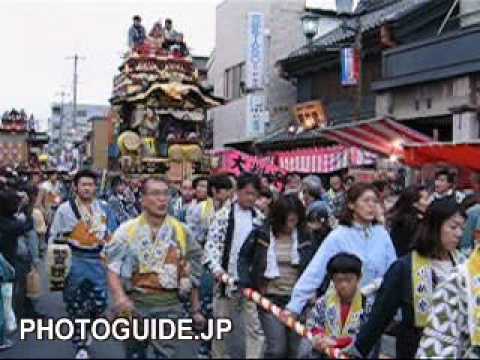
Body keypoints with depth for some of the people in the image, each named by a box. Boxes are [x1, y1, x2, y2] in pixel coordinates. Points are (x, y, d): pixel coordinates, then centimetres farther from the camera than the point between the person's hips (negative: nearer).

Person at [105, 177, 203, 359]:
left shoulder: (181, 231, 3)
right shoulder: (127, 230, -2)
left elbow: (192, 274, 10)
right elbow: (113, 268, -6)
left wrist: (196, 309, 11)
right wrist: (119, 296, -24)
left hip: (170, 305, 0)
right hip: (135, 303, 0)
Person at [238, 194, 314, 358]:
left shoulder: (303, 236, 0)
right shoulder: (261, 234, -6)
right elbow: (244, 257, 4)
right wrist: (246, 284, -6)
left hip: (297, 298, 3)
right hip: (269, 298, -3)